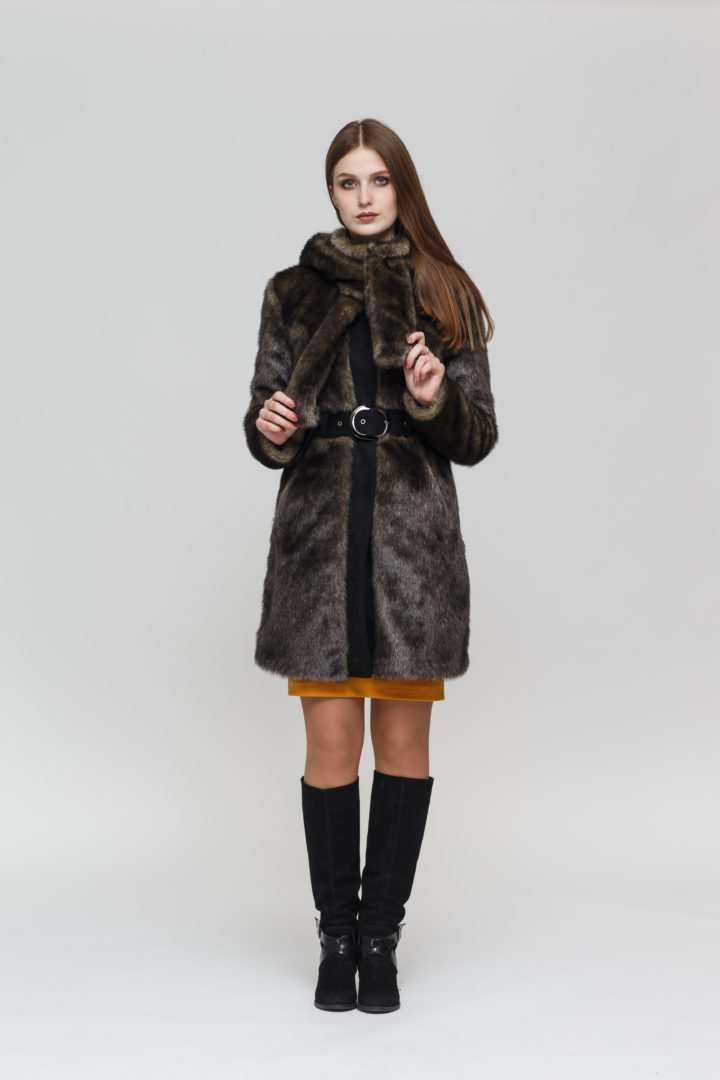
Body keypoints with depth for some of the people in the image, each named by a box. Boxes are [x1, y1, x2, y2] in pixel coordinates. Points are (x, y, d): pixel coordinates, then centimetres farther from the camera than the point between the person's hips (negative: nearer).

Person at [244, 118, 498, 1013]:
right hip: (319, 535, 0)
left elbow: (478, 438, 6)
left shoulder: (444, 296, 8)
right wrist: (268, 431, -11)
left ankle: (381, 938, 18)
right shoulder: (292, 293, 10)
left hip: (415, 536, 0)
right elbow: (265, 427, 12)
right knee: (331, 743, 1)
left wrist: (434, 402, -14)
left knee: (403, 738, 4)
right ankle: (336, 938, 18)